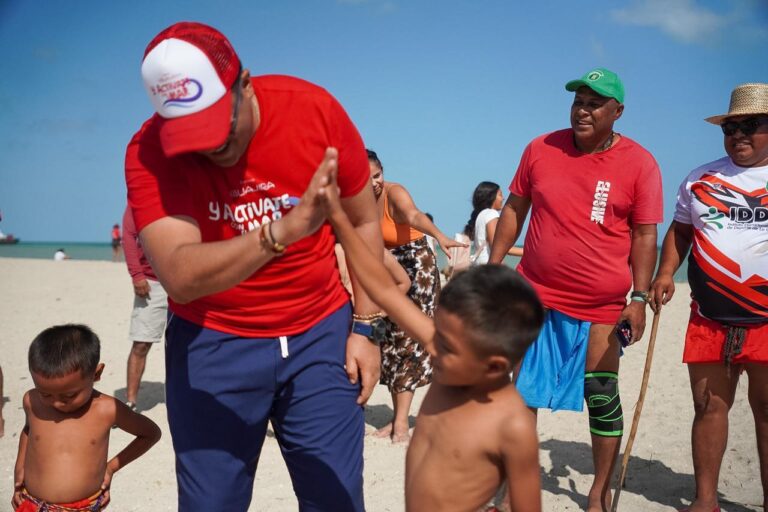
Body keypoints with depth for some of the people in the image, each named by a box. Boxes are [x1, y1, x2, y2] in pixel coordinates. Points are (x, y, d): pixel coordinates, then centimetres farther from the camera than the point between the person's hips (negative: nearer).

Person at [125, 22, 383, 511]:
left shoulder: (315, 109, -13)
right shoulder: (151, 151, -16)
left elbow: (365, 222, 0)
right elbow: (179, 276, -30)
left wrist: (365, 327, -3)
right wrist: (284, 231, -43)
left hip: (320, 333, 1)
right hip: (213, 342, 0)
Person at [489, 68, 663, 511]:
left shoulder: (639, 163, -3)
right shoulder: (541, 149, 2)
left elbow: (645, 235, -3)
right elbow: (514, 209, 9)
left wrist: (640, 298, -10)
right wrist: (493, 267, 5)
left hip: (601, 307, -1)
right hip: (535, 296, 2)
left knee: (603, 399, 6)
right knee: (520, 394, 7)